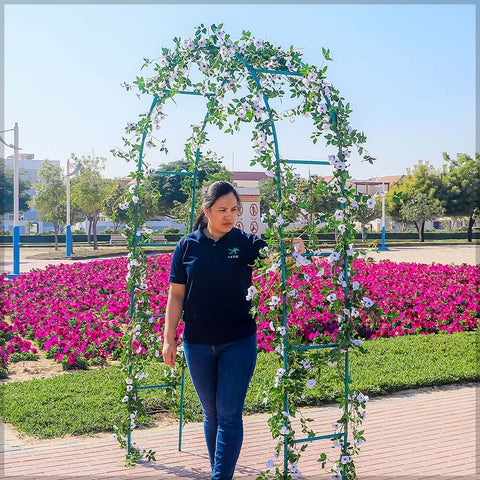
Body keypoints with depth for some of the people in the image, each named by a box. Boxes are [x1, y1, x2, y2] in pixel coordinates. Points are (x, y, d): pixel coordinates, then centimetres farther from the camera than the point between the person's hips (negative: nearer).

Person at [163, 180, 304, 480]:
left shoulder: (246, 243, -3)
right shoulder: (188, 246, -1)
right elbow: (176, 295, 2)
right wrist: (168, 339, 1)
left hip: (239, 342, -2)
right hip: (198, 344, 2)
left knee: (229, 414, -2)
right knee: (212, 414, 15)